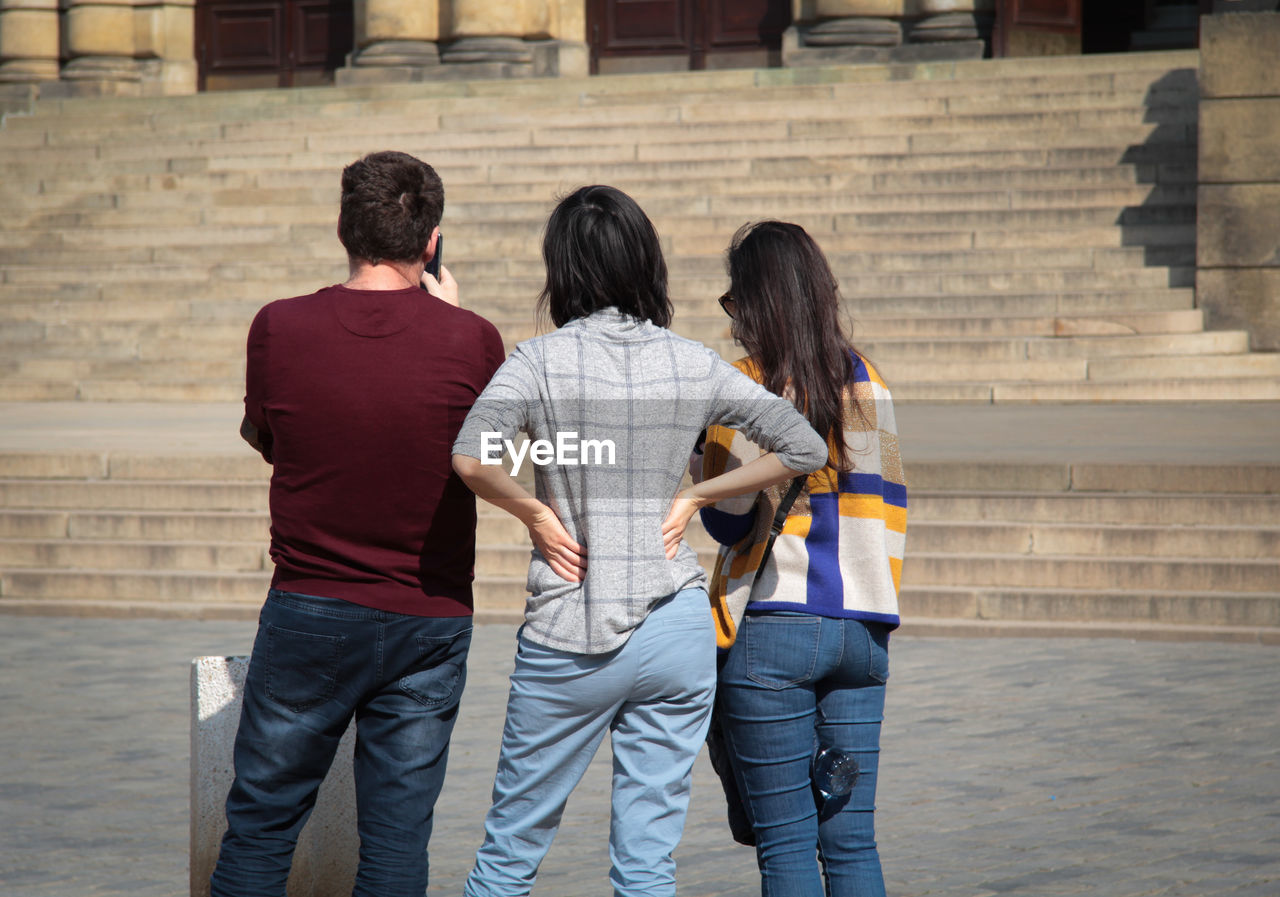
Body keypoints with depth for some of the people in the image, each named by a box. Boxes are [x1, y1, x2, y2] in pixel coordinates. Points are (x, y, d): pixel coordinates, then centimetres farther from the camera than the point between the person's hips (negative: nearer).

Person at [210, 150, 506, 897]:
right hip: (429, 619, 0)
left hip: (310, 611, 0)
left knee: (262, 821, 11)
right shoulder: (471, 339, -9)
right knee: (398, 837, 6)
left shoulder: (281, 327, -8)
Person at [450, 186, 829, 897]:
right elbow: (805, 447, 5)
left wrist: (534, 511, -6)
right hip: (677, 627, 3)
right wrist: (694, 497, 7)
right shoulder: (694, 365, 2)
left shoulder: (545, 358, -7)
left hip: (571, 641, -2)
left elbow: (471, 458, -23)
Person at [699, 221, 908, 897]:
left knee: (785, 842, 0)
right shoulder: (866, 381, 8)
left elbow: (727, 522, -7)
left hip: (771, 630, -5)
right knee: (851, 840, 8)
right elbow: (890, 505, 11)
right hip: (861, 630, 5)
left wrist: (704, 448, 10)